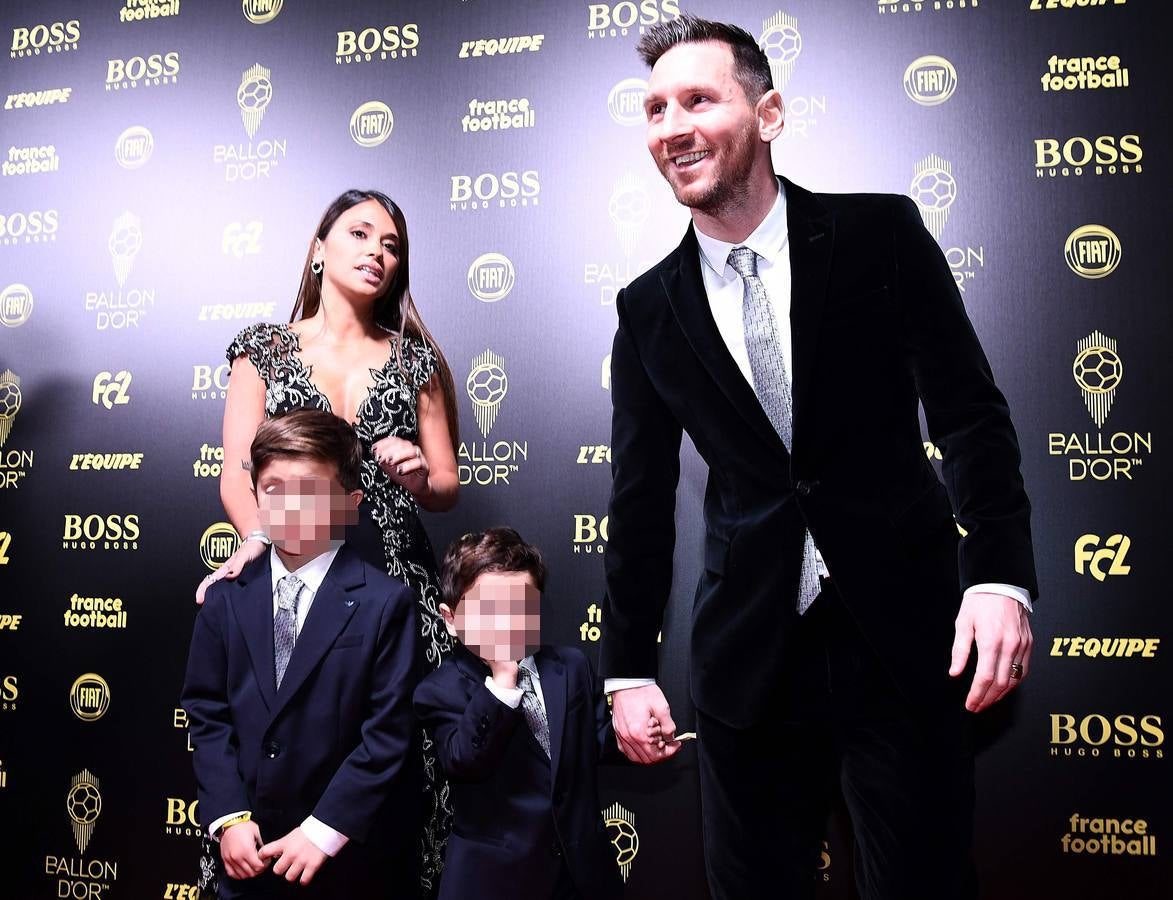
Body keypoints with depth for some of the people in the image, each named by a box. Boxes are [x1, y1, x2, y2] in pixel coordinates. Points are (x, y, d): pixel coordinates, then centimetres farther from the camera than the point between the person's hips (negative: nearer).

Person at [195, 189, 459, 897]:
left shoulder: (415, 359, 13)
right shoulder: (265, 349, 10)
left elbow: (447, 489, 13)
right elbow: (237, 470, -1)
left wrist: (419, 476, -9)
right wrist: (258, 535, -21)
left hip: (396, 580, 1)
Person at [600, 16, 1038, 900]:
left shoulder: (880, 234, -2)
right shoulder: (649, 308, 4)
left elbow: (971, 411, -4)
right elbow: (642, 497, 6)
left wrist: (1000, 576, -17)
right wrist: (630, 670, 5)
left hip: (904, 628, -2)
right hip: (749, 651, 2)